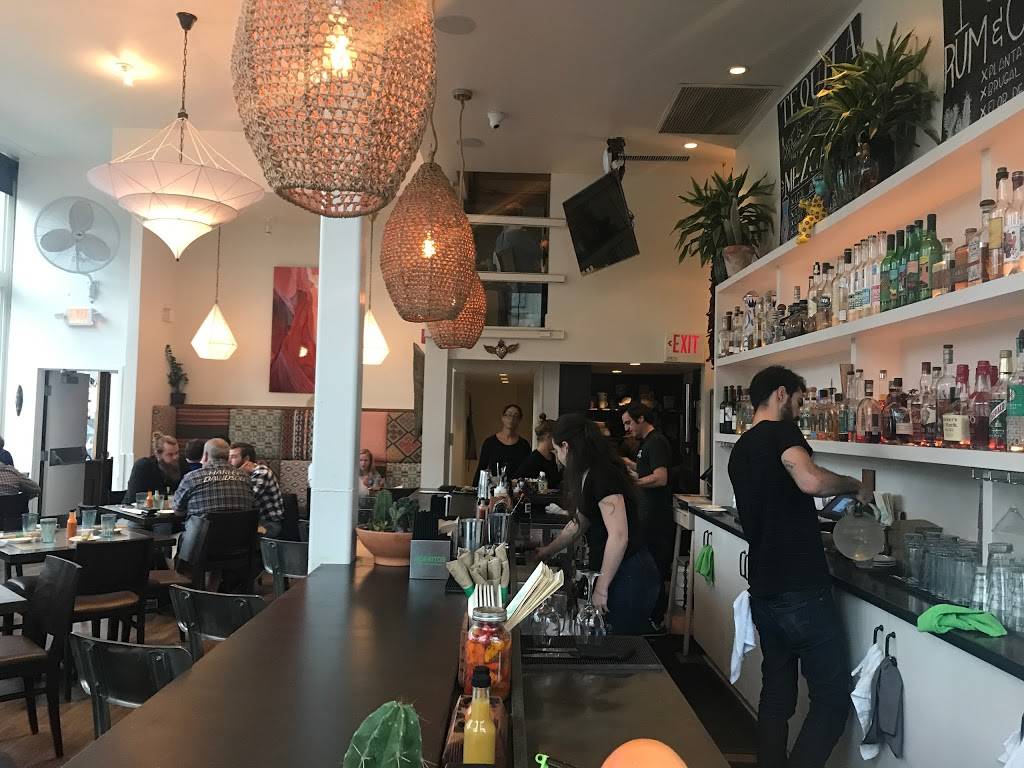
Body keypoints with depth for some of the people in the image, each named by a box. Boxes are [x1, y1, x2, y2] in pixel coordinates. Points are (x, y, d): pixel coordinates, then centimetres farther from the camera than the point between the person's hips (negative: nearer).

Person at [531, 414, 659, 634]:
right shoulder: (589, 476, 12)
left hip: (630, 578, -9)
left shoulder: (602, 476, -19)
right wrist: (548, 551, 33)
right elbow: (578, 524, 25)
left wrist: (602, 587, -19)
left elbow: (619, 536, -25)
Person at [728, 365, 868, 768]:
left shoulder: (739, 450, 15)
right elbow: (810, 480, -30)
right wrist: (854, 484, -11)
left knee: (777, 695, 16)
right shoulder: (781, 431, -10)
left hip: (763, 592, 8)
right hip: (801, 592, -8)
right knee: (833, 698, 1)